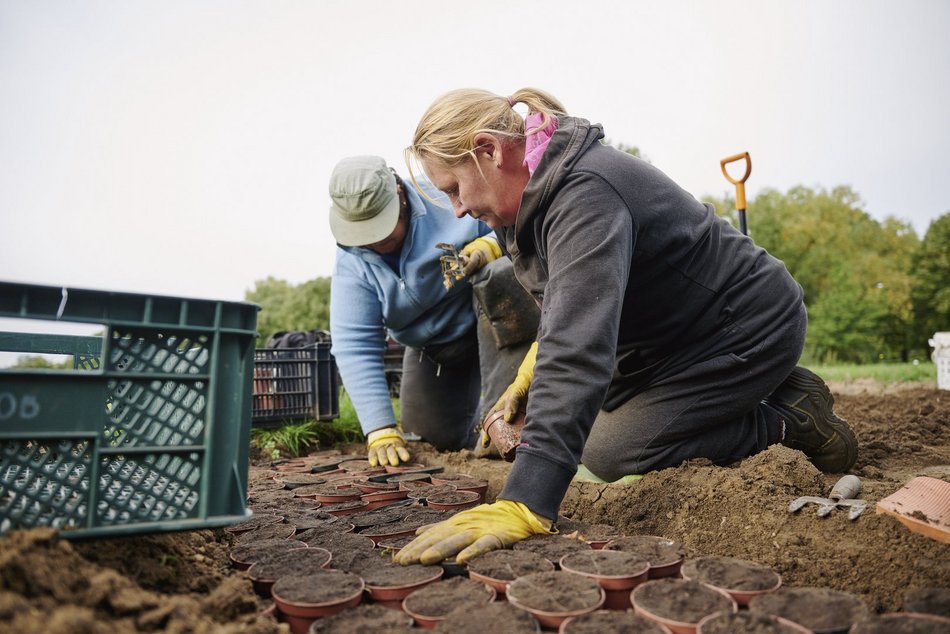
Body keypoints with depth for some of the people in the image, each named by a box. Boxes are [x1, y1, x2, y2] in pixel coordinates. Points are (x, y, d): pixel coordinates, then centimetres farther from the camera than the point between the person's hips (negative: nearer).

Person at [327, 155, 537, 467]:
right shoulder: (351, 262, -16)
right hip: (430, 347, 4)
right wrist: (380, 430, -28)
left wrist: (490, 246, -40)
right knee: (440, 438, 1)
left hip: (493, 319, -3)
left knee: (499, 278, -37)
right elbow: (353, 345, -21)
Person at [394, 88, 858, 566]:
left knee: (608, 454, -10)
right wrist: (530, 372, -1)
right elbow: (566, 308, 13)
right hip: (679, 330, 9)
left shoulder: (586, 196, -33)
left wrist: (525, 505, -51)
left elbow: (578, 351, -46)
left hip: (752, 329, -9)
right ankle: (770, 391, 18)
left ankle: (790, 421, 4)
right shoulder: (542, 187, -1)